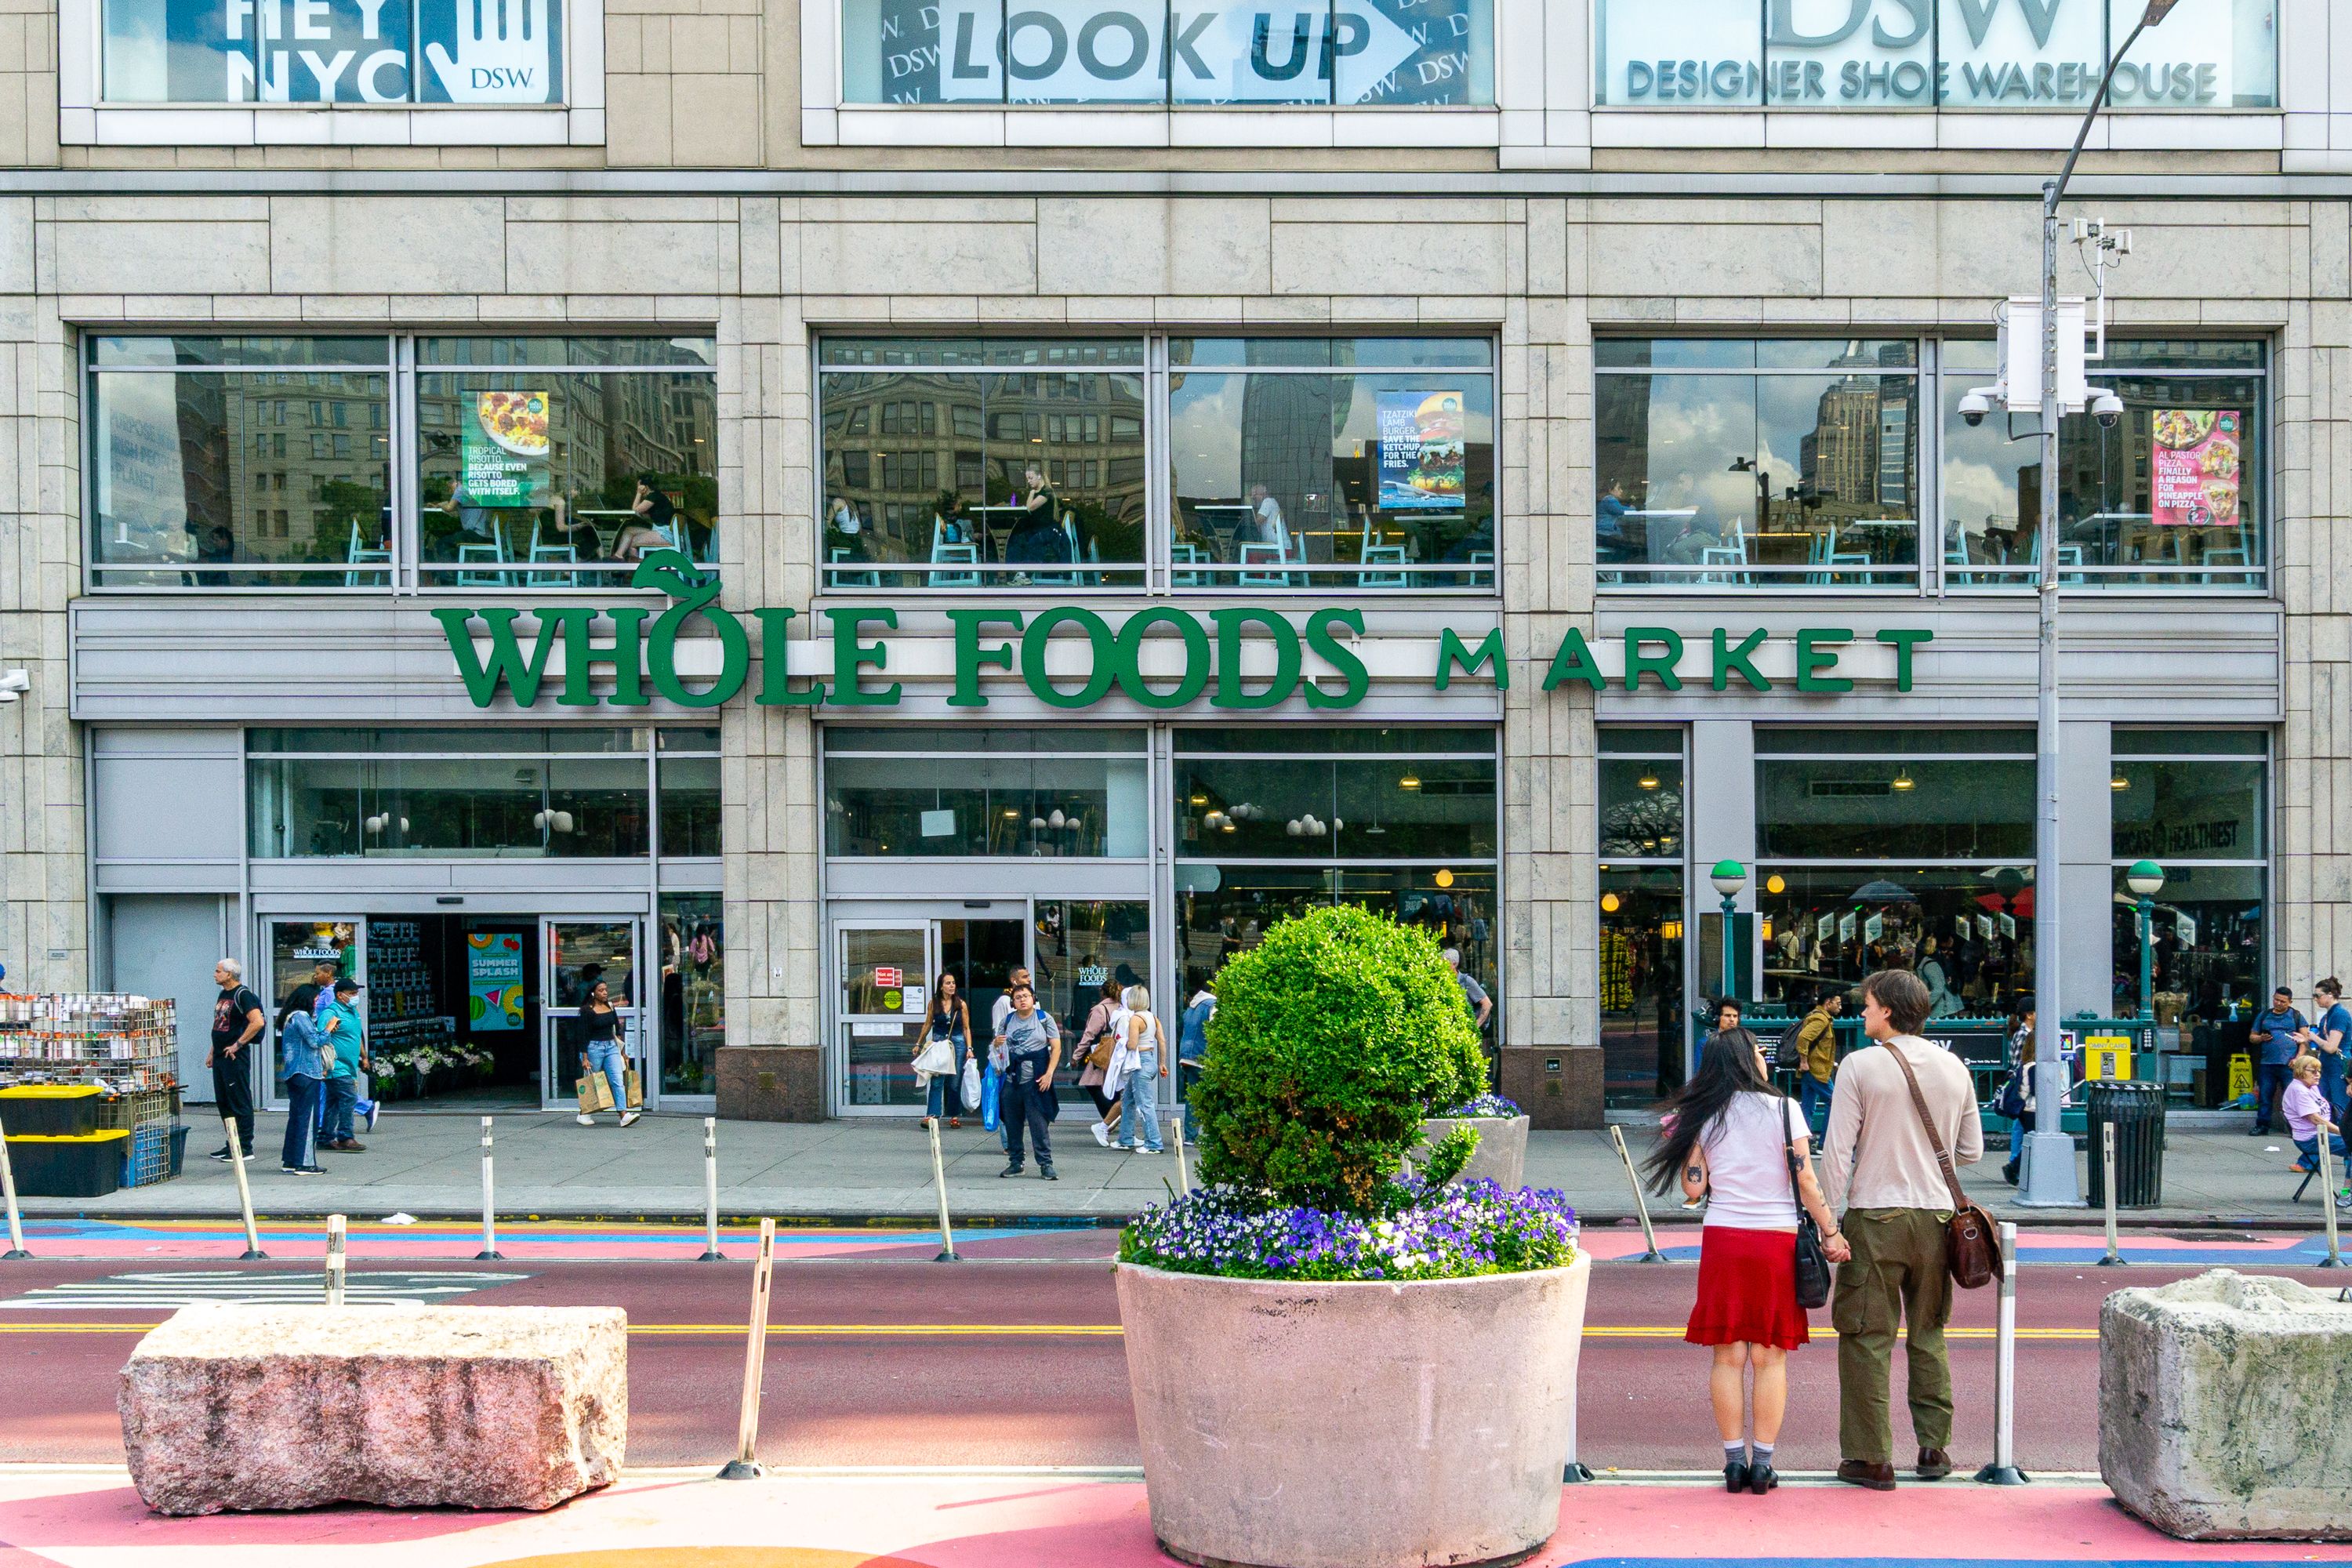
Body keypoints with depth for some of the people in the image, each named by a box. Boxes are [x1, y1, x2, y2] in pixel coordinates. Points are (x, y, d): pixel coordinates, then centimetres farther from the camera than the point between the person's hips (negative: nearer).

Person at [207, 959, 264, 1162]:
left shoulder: (242, 995, -13)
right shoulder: (223, 995, 16)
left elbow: (258, 1022, -24)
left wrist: (238, 1044, -19)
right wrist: (212, 1051, 20)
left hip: (235, 1057, -10)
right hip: (220, 1057, 10)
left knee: (240, 1103, -5)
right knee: (223, 1103, 13)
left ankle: (245, 1147, -2)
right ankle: (232, 1143, 20)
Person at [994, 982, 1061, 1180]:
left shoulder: (1044, 1019, 3)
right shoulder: (1008, 1021, 12)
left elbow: (1056, 1047, 0)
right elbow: (997, 1045, 22)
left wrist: (1049, 1073, -10)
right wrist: (997, 1042, -4)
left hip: (1035, 1080, -4)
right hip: (1011, 1080, 4)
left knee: (1038, 1123, -8)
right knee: (1011, 1123, 6)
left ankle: (1046, 1164, -2)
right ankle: (1016, 1162, 17)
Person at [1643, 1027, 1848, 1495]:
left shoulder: (1701, 1116, 3)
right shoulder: (1783, 1109, -3)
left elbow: (1693, 1187, 1)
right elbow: (1806, 1180, -5)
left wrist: (1679, 1140, 16)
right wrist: (1830, 1232, 4)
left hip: (1722, 1239, 1)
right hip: (1776, 1240, -1)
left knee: (1729, 1355, 6)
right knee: (1770, 1356, 5)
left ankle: (1734, 1460, 5)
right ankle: (1762, 1462, 5)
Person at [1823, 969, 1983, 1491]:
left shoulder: (1859, 1067, -7)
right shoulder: (1954, 1068, 6)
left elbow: (1838, 1153, -9)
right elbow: (1971, 1151, 12)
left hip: (1875, 1217, -4)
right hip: (1935, 1215, 4)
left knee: (1867, 1337, 2)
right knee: (1929, 1335, 15)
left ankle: (1871, 1457, 3)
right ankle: (1934, 1448, 16)